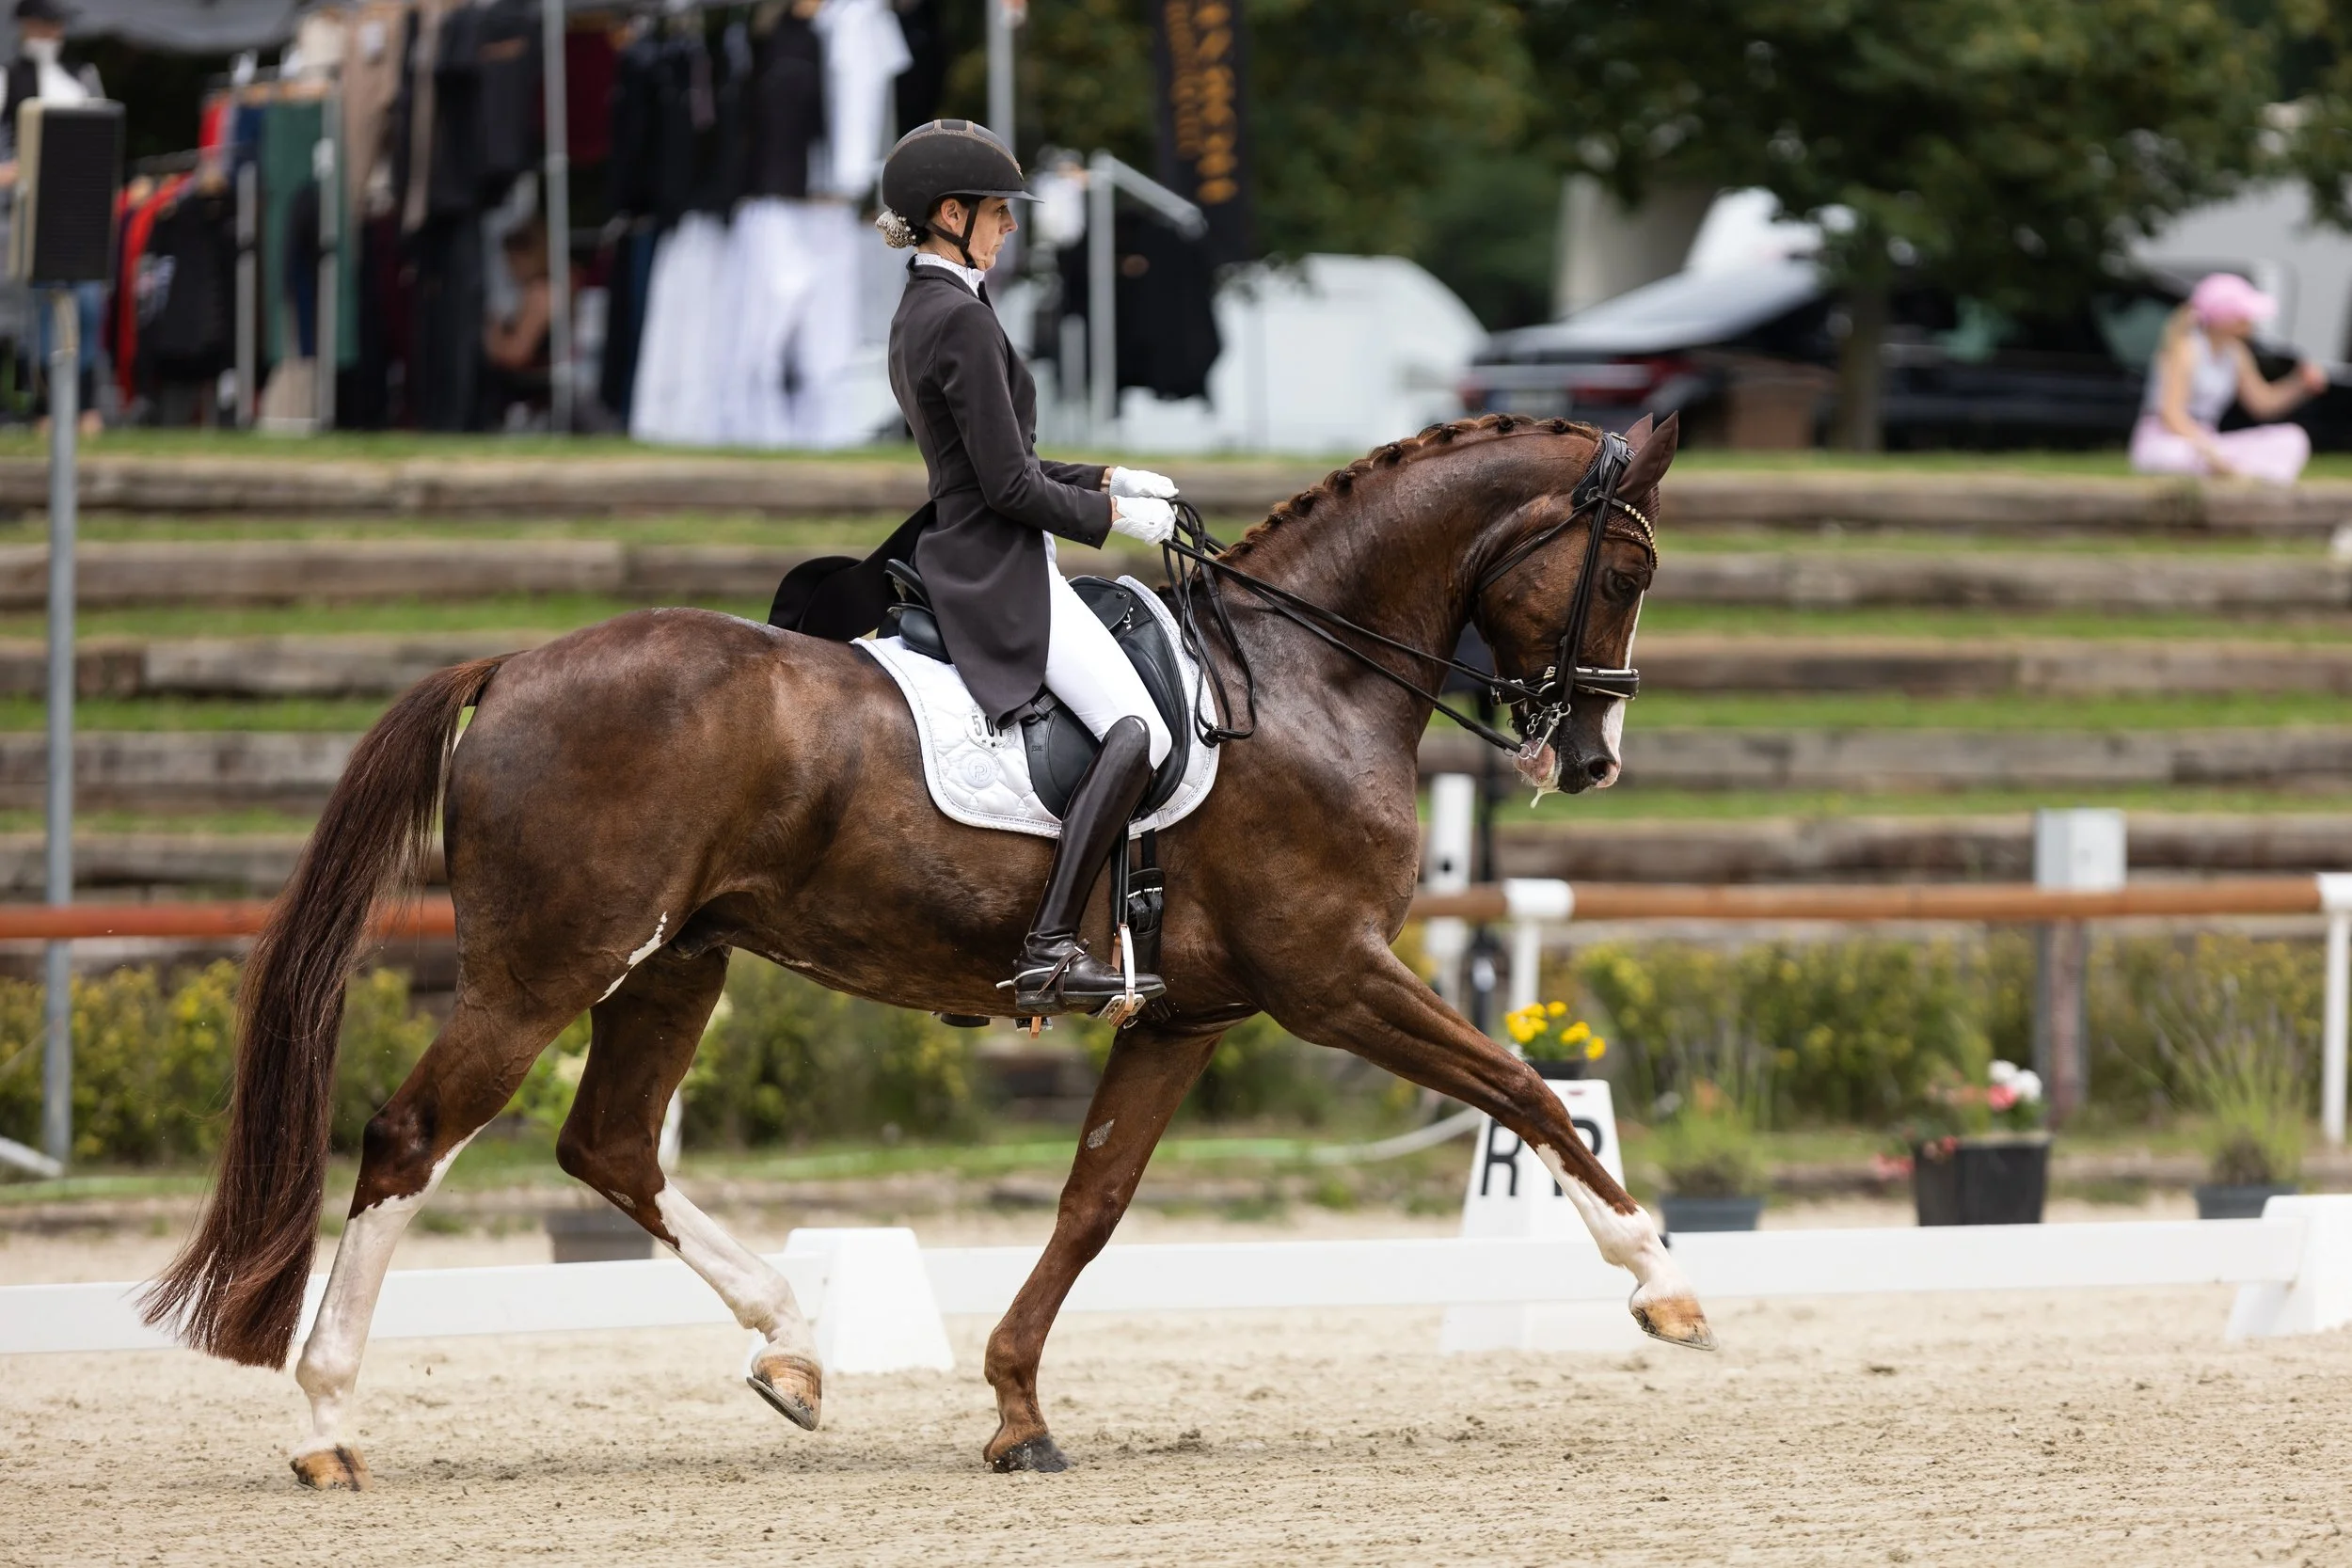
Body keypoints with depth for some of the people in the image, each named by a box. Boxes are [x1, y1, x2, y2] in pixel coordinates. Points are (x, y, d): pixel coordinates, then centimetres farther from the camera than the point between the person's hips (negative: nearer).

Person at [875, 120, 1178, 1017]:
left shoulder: (921, 313, 15)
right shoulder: (963, 320, -17)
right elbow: (1010, 487, -19)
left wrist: (1106, 482, 16)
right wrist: (1111, 517, -6)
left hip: (966, 565, 11)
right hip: (1000, 571, -11)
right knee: (1137, 731, -21)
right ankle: (1051, 951, -27)